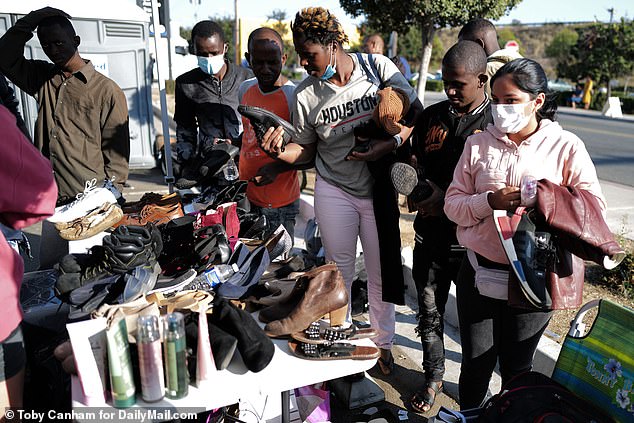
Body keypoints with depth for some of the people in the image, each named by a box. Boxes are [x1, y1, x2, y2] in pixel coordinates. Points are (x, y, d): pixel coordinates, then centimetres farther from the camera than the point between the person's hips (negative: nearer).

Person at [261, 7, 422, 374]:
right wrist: (280, 151, -17)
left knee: (382, 274, 10)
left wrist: (389, 145, -20)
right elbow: (306, 150, 4)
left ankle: (384, 344, 32)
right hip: (334, 191, 0)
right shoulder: (306, 95, -5)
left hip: (379, 190, 0)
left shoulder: (379, 68, -7)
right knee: (340, 272, 10)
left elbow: (417, 114, -4)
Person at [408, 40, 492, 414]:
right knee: (430, 313, 16)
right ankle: (433, 377, 39)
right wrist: (431, 189, -7)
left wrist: (447, 203, -19)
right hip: (430, 237, 4)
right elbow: (413, 162, 13)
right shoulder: (432, 116, 4)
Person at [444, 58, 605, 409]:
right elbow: (453, 205, 0)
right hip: (480, 272, 2)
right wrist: (491, 201, -18)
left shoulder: (566, 146, -3)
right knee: (475, 366, 14)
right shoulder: (478, 144, 2)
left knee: (516, 368, 16)